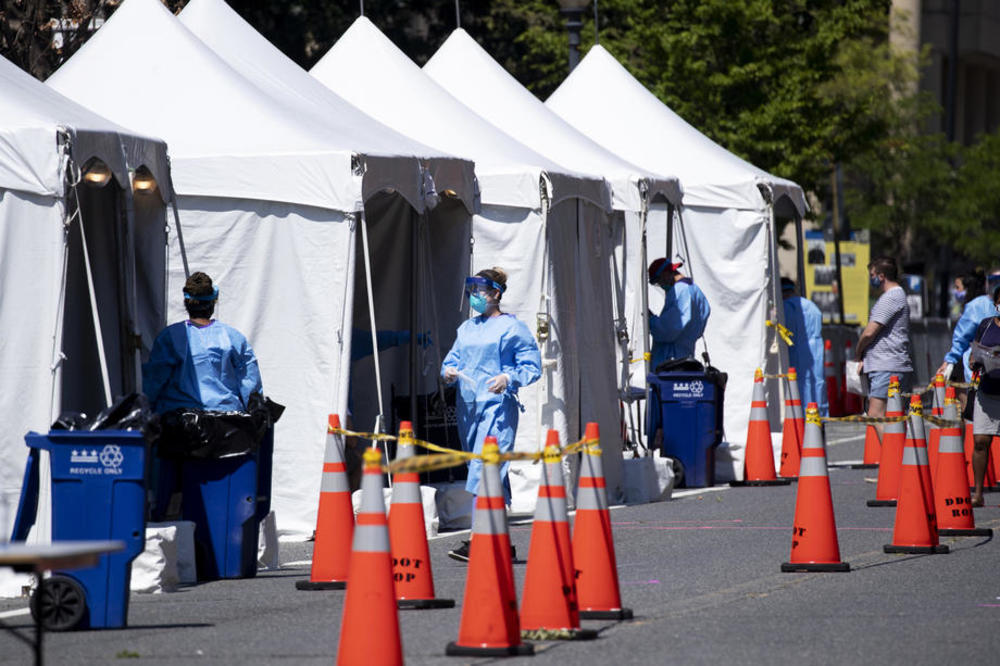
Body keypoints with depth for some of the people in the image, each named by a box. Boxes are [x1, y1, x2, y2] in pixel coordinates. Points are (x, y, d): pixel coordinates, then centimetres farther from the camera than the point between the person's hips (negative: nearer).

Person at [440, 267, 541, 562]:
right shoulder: (467, 328, 18)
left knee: (484, 470, -18)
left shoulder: (512, 327, -1)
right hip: (468, 405, 7)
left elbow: (532, 366, -2)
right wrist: (448, 371, -1)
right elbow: (452, 359, 21)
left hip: (497, 407, -7)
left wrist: (509, 378, -19)